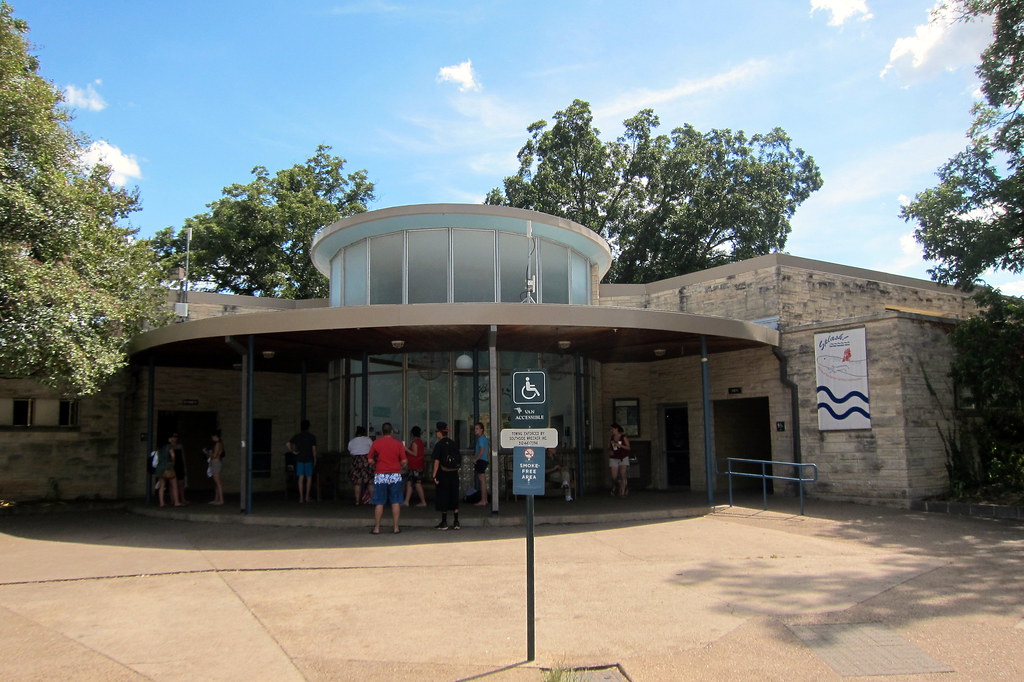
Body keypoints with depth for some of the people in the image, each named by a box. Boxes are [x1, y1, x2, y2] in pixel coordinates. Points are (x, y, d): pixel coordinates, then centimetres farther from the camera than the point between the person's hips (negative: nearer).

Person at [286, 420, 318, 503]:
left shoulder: (296, 436, 3)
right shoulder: (312, 437, -2)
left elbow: (287, 444, -8)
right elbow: (314, 450, -3)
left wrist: (293, 451, 2)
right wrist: (315, 460, 6)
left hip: (299, 459, 2)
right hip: (309, 459, -1)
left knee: (301, 478, 2)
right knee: (309, 477, 8)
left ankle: (301, 497, -2)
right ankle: (307, 496, 6)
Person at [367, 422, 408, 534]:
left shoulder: (376, 443, -2)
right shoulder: (398, 443, 0)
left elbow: (370, 460, -3)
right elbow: (404, 461, -4)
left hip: (380, 476, 0)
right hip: (395, 475, 0)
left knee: (379, 503, 4)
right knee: (395, 502, 6)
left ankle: (376, 528, 6)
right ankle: (395, 527, 7)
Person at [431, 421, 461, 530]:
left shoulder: (439, 445, -10)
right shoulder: (453, 443, 7)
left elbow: (437, 462, -14)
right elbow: (457, 459, 8)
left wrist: (434, 476, -12)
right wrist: (456, 470, 14)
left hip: (443, 473, -5)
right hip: (454, 473, 5)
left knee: (443, 498, 4)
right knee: (454, 496, 9)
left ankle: (444, 523, 8)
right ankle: (456, 522, 9)